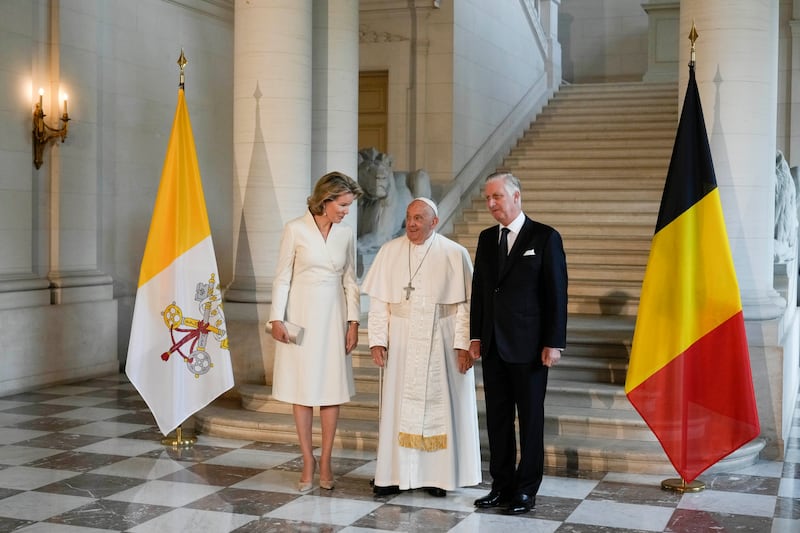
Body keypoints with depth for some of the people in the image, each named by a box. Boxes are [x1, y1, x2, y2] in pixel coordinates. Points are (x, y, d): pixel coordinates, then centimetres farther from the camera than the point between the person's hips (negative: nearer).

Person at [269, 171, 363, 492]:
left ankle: (325, 460, 15)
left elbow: (350, 281, 8)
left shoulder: (346, 234, 4)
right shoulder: (296, 230, -6)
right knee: (302, 390, 3)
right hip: (301, 315, -3)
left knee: (333, 389, 4)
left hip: (333, 316, 3)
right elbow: (282, 277, -4)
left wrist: (353, 321, 2)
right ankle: (308, 460, 13)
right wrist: (277, 318, -8)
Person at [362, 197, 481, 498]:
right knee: (399, 404, 4)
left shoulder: (454, 254, -3)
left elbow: (465, 304, -6)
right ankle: (395, 474, 12)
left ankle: (437, 476, 14)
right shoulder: (390, 252, 3)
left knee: (439, 404, 4)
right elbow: (379, 301, 2)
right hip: (402, 342, 2)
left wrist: (463, 345, -12)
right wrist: (377, 341, -5)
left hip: (441, 342, -2)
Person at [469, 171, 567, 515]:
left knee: (530, 420, 3)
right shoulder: (486, 239, 11)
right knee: (497, 418, 10)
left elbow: (556, 294, -7)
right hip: (493, 345, 5)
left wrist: (554, 343, -11)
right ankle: (501, 486, 19)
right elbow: (478, 290, 14)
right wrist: (475, 336, 9)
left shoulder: (545, 238, -5)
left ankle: (526, 490, 12)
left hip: (528, 346, -5)